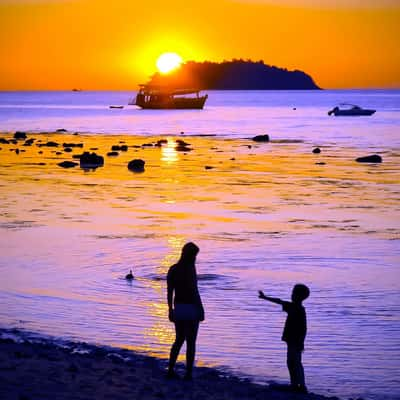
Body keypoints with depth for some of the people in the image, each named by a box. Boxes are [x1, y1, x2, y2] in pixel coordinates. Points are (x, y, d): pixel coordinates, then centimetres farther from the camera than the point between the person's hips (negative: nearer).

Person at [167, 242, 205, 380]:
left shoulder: (173, 269, 5)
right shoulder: (190, 269, -14)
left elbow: (169, 292, 7)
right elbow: (194, 291, -18)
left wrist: (170, 310, 15)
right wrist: (201, 310, -12)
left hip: (178, 308, 6)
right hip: (191, 308, -6)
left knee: (179, 340, 18)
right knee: (191, 342, 3)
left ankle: (170, 370, 14)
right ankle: (188, 374, 5)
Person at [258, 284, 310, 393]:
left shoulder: (300, 310, -16)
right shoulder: (293, 307, 10)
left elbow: (303, 328, -20)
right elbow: (280, 302, 23)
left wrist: (301, 343, -22)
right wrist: (265, 297, 30)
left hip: (296, 341, -9)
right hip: (292, 340, 9)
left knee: (296, 363, -10)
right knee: (291, 362, 12)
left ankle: (302, 386, -10)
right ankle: (294, 385, 17)